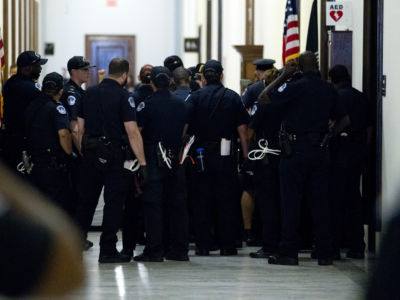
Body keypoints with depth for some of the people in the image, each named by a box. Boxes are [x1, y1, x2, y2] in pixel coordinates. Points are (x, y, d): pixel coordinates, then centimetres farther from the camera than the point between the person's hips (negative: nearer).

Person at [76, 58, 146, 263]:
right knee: (114, 201, 1)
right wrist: (143, 162, -13)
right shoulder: (123, 96, -9)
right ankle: (107, 250, 0)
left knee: (86, 200, 13)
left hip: (90, 154, 5)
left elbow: (80, 128, 11)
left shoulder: (89, 93, 9)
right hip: (112, 154, -5)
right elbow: (132, 132, -14)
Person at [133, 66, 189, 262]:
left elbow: (137, 131, -7)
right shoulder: (180, 104, 5)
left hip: (153, 158, -4)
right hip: (176, 158, 5)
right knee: (177, 203, 9)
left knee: (153, 204, -3)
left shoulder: (147, 104, -10)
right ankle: (180, 249, 12)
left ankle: (154, 250, -6)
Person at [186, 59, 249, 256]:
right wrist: (245, 155, 4)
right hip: (226, 156, 0)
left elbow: (186, 125, -7)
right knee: (227, 202, 6)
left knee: (202, 202, 5)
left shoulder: (195, 98, -1)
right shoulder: (233, 97, 2)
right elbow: (242, 129, 0)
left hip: (202, 155, 0)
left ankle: (203, 245, 5)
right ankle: (227, 245, 5)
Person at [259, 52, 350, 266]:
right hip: (321, 151, 5)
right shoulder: (328, 90, 6)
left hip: (295, 150, -5)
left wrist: (283, 76, -2)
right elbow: (344, 120, 14)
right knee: (320, 202, 8)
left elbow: (263, 98, -8)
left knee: (291, 202, 0)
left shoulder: (295, 88, -12)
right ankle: (325, 254, 9)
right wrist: (328, 136, 15)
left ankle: (289, 252, -1)